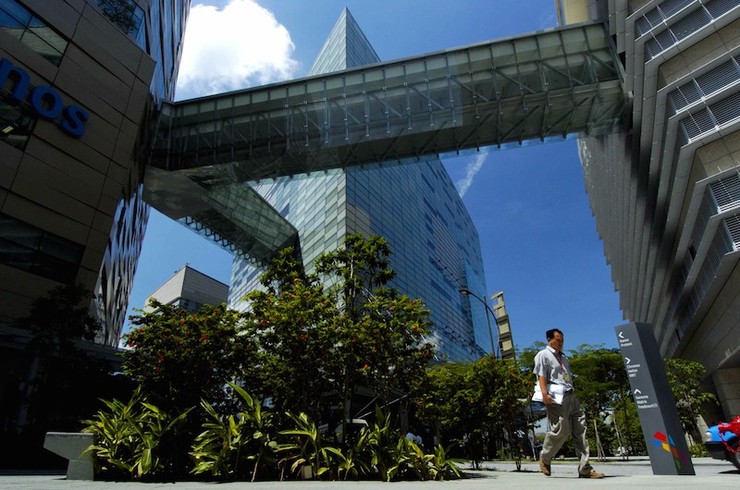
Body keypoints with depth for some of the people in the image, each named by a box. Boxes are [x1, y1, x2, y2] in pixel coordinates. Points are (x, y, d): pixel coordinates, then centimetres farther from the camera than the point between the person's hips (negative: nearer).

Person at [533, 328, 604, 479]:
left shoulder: (563, 357, 26)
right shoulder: (543, 355, 0)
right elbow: (541, 375, -11)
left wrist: (571, 393, 19)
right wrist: (545, 393, -23)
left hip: (571, 397, 8)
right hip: (556, 398, -8)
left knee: (580, 430, 0)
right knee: (561, 430, -8)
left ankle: (585, 468, 2)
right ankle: (544, 459, 13)